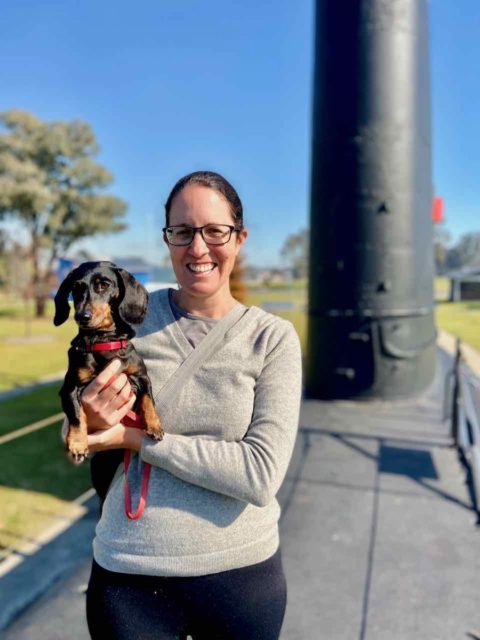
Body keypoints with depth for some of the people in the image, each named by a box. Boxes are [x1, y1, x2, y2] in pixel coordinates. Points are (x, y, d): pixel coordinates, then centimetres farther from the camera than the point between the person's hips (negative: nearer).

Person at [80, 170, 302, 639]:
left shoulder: (274, 337, -10)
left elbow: (262, 474, -19)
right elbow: (76, 445, 4)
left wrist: (136, 438, -19)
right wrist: (90, 421, -19)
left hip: (241, 568, 0)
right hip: (128, 573, 1)